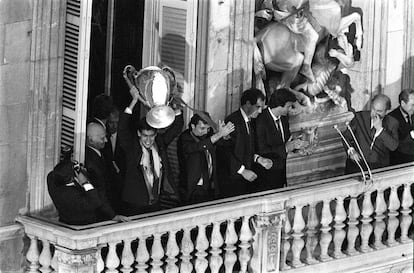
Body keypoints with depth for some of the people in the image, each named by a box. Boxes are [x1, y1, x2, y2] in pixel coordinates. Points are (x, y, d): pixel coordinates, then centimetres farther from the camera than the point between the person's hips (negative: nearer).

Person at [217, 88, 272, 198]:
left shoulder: (250, 122, 14)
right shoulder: (233, 121, -15)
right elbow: (224, 150, -20)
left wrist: (258, 159, 5)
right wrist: (242, 170, -18)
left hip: (247, 178, 8)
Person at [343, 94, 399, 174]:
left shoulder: (392, 123, 2)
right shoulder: (360, 117, 4)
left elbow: (393, 146, -10)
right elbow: (346, 136, 10)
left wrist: (380, 129, -18)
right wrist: (351, 151, -8)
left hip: (379, 167, 0)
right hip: (356, 164, 0)